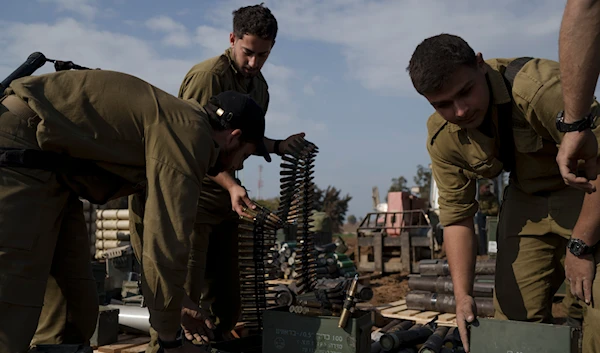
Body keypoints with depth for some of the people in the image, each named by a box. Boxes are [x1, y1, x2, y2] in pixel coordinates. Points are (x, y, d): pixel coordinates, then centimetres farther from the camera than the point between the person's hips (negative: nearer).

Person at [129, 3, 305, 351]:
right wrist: (231, 185, -30)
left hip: (224, 201, 8)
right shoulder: (209, 74, -14)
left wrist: (278, 146, 5)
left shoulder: (260, 87, 12)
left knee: (227, 303, 11)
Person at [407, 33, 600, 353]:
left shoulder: (539, 86, -32)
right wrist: (463, 295, -14)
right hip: (528, 199, 5)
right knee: (513, 315, 2)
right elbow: (456, 216, -6)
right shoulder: (442, 139, -12)